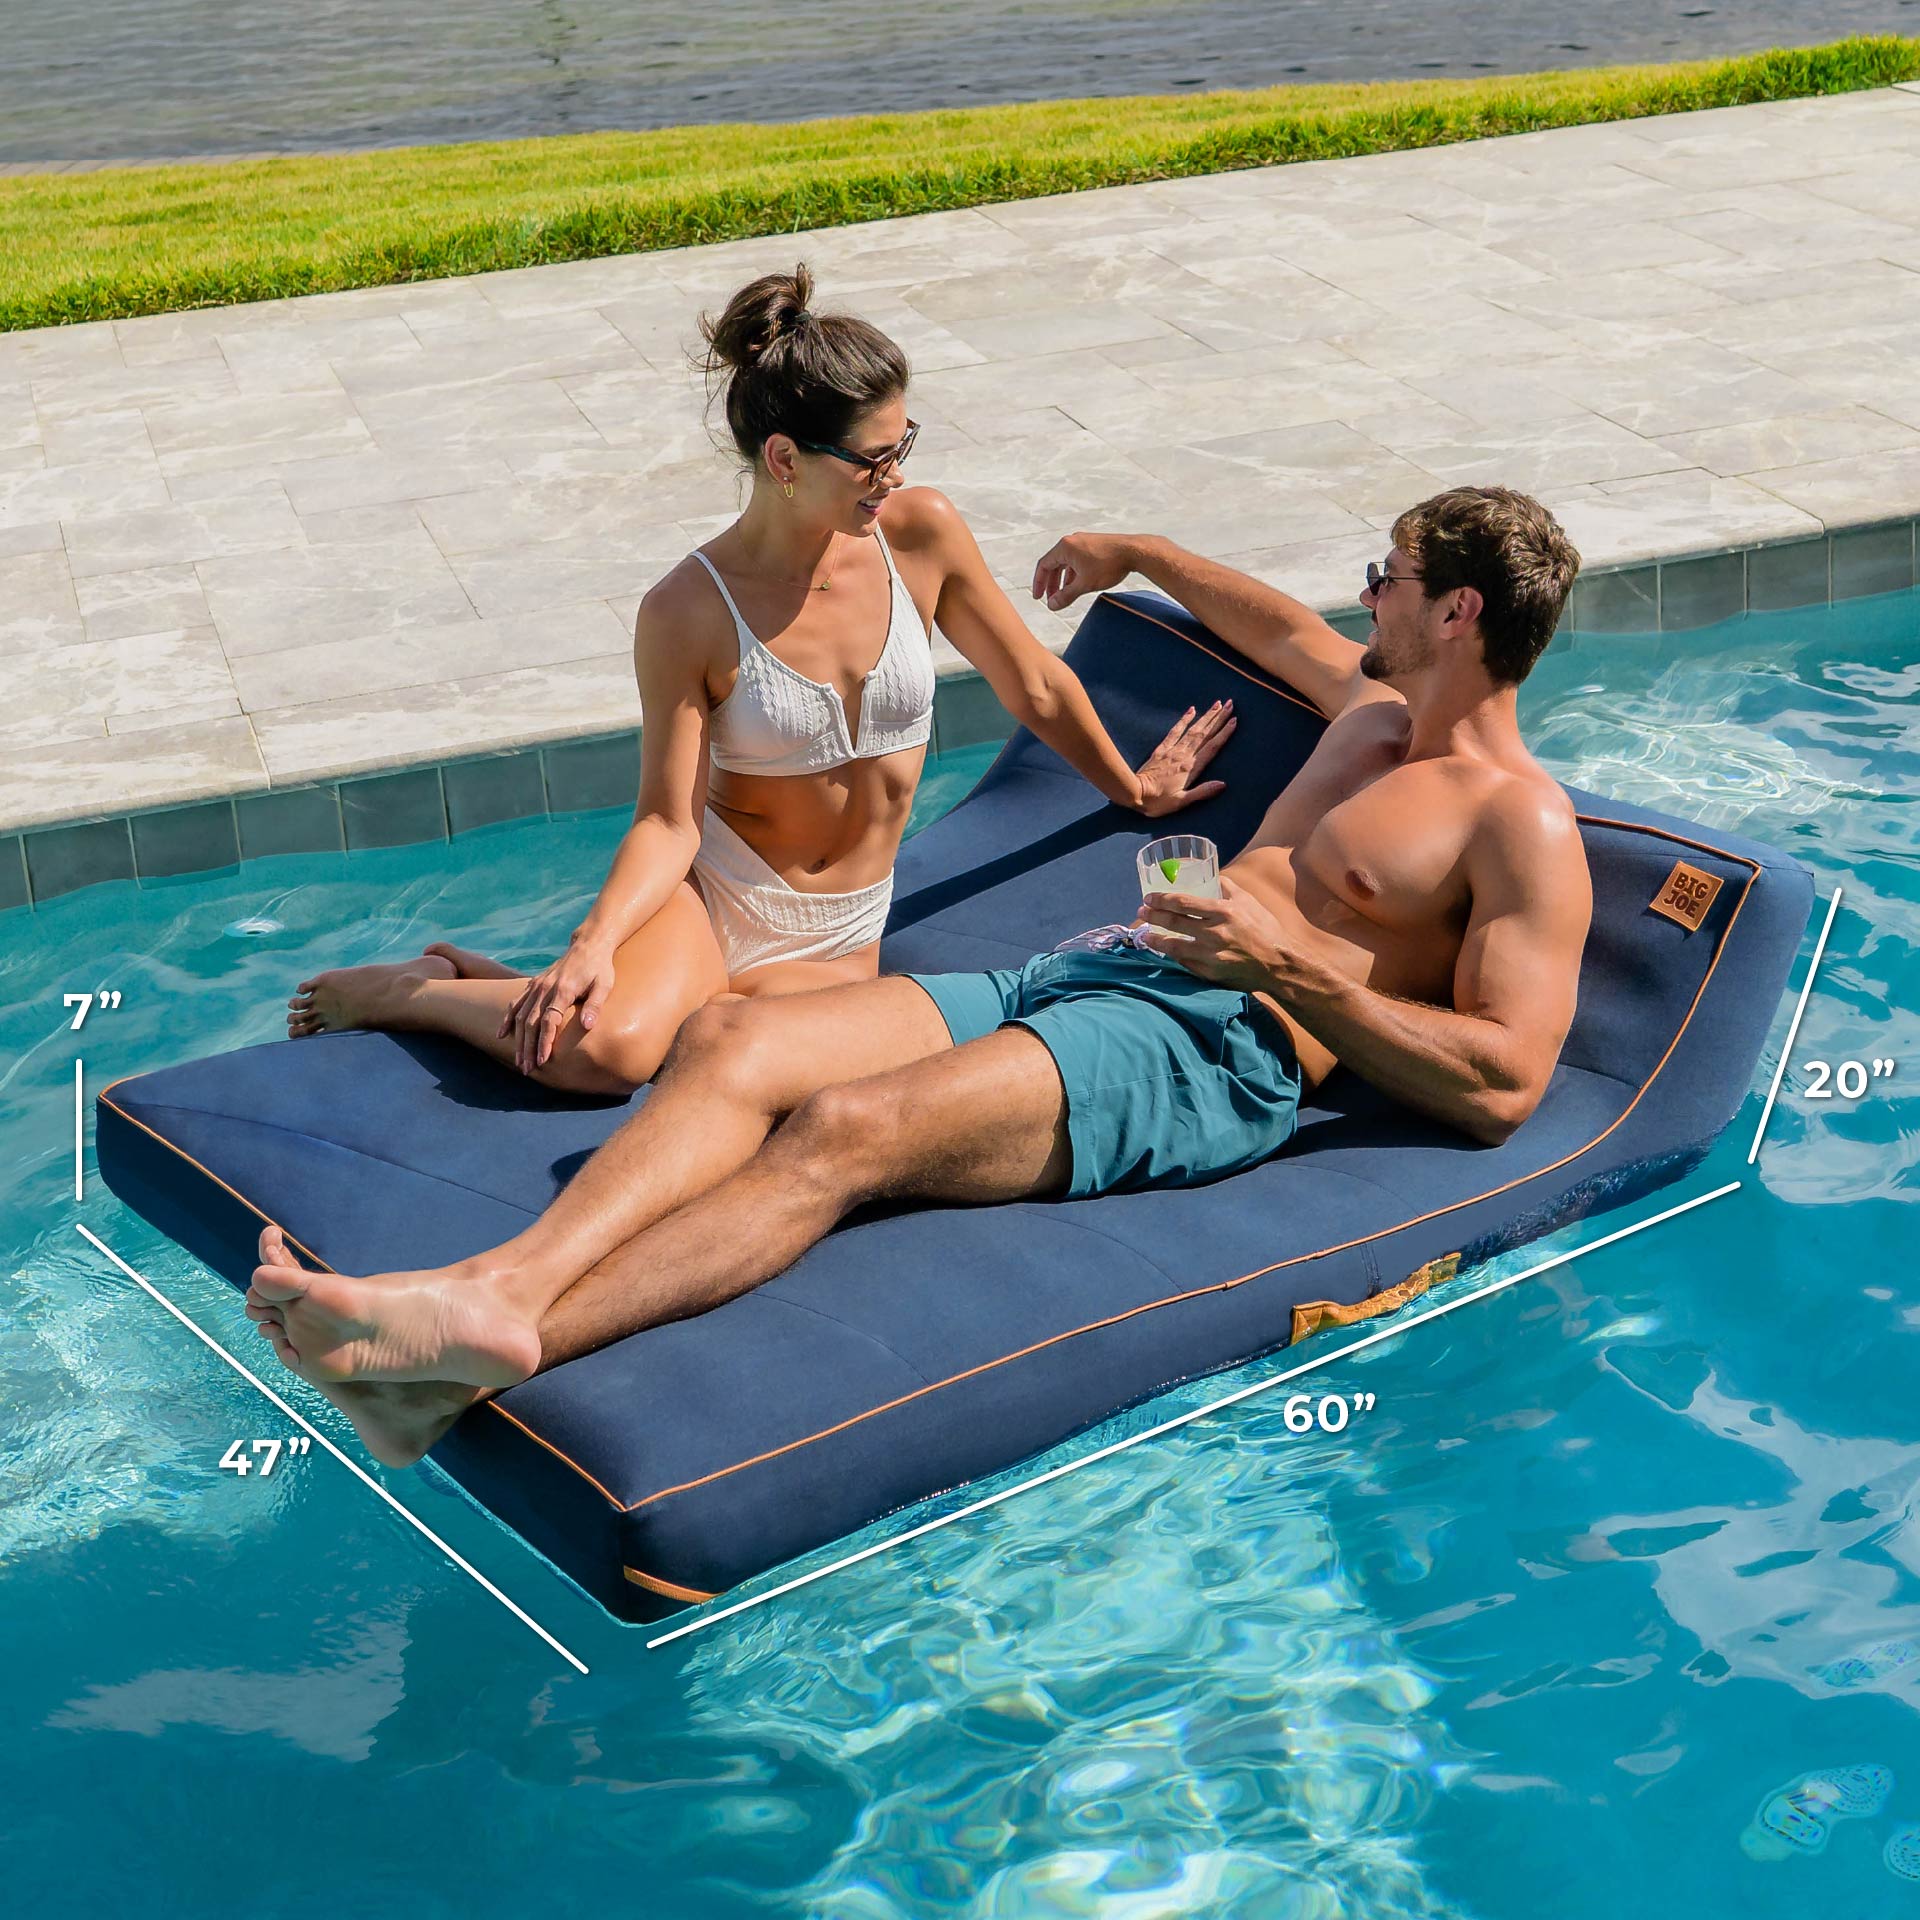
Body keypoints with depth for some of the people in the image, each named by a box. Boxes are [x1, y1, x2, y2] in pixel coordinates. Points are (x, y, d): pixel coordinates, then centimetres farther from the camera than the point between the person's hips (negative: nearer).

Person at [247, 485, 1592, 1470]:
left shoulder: (1523, 824, 1)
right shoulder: (1379, 708, 28)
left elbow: (1504, 1085, -11)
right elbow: (1281, 628, 52)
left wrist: (1295, 967, -16)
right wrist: (1137, 554, 59)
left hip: (1222, 1049, -8)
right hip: (1077, 976, 9)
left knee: (849, 1128, -33)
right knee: (733, 1040, -18)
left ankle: (495, 1347, -45)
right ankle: (500, 1289, -39)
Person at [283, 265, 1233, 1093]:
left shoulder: (922, 533, -7)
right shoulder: (689, 613, -16)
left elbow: (1036, 687, 8)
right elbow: (668, 822, -14)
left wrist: (1131, 789, 21)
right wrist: (595, 941, -31)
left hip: (836, 937, 4)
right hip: (709, 890, -3)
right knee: (604, 1049, -34)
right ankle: (412, 990, 0)